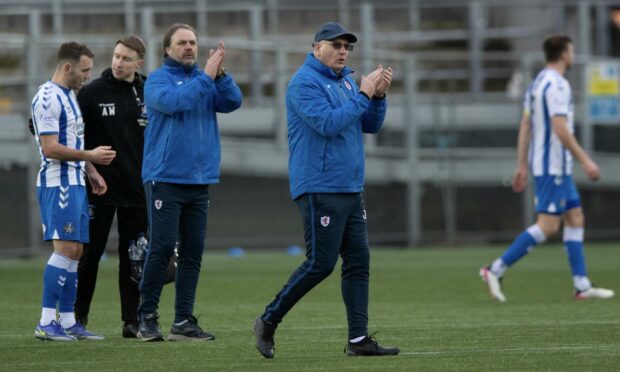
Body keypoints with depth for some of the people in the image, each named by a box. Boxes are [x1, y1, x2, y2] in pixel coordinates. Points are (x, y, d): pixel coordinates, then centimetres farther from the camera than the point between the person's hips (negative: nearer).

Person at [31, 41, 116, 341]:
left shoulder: (68, 96, 18)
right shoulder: (47, 98, -14)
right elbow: (51, 148, -19)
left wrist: (91, 172, 17)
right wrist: (90, 156, -13)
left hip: (75, 184, 10)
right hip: (58, 184, -10)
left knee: (75, 250, 8)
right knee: (65, 248, -14)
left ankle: (67, 321, 10)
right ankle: (46, 323, -14)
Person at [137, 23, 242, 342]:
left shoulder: (206, 78, 12)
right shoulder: (158, 79, -2)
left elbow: (232, 102, -2)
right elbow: (173, 101, -22)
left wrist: (220, 74, -17)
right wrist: (206, 76, -20)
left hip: (200, 180, 5)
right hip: (165, 179, -5)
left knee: (193, 252, 5)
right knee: (161, 248, -8)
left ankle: (183, 321, 8)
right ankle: (147, 318, 0)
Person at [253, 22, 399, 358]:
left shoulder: (345, 81, 16)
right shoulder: (304, 83, -10)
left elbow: (371, 125, 14)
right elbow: (328, 123, -22)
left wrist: (378, 94, -3)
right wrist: (363, 94, -18)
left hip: (350, 188, 9)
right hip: (319, 188, -9)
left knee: (358, 261, 3)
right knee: (320, 263, -10)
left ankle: (358, 339, 3)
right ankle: (268, 322, 3)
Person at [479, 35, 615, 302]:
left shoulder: (538, 83, 14)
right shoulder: (557, 85, -15)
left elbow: (525, 126, 15)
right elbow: (561, 130, -22)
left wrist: (522, 166, 16)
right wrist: (585, 160, -18)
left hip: (557, 168, 10)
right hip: (553, 165, -10)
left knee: (575, 218, 10)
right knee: (547, 225, -11)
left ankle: (582, 285, 8)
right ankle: (496, 270, -13)